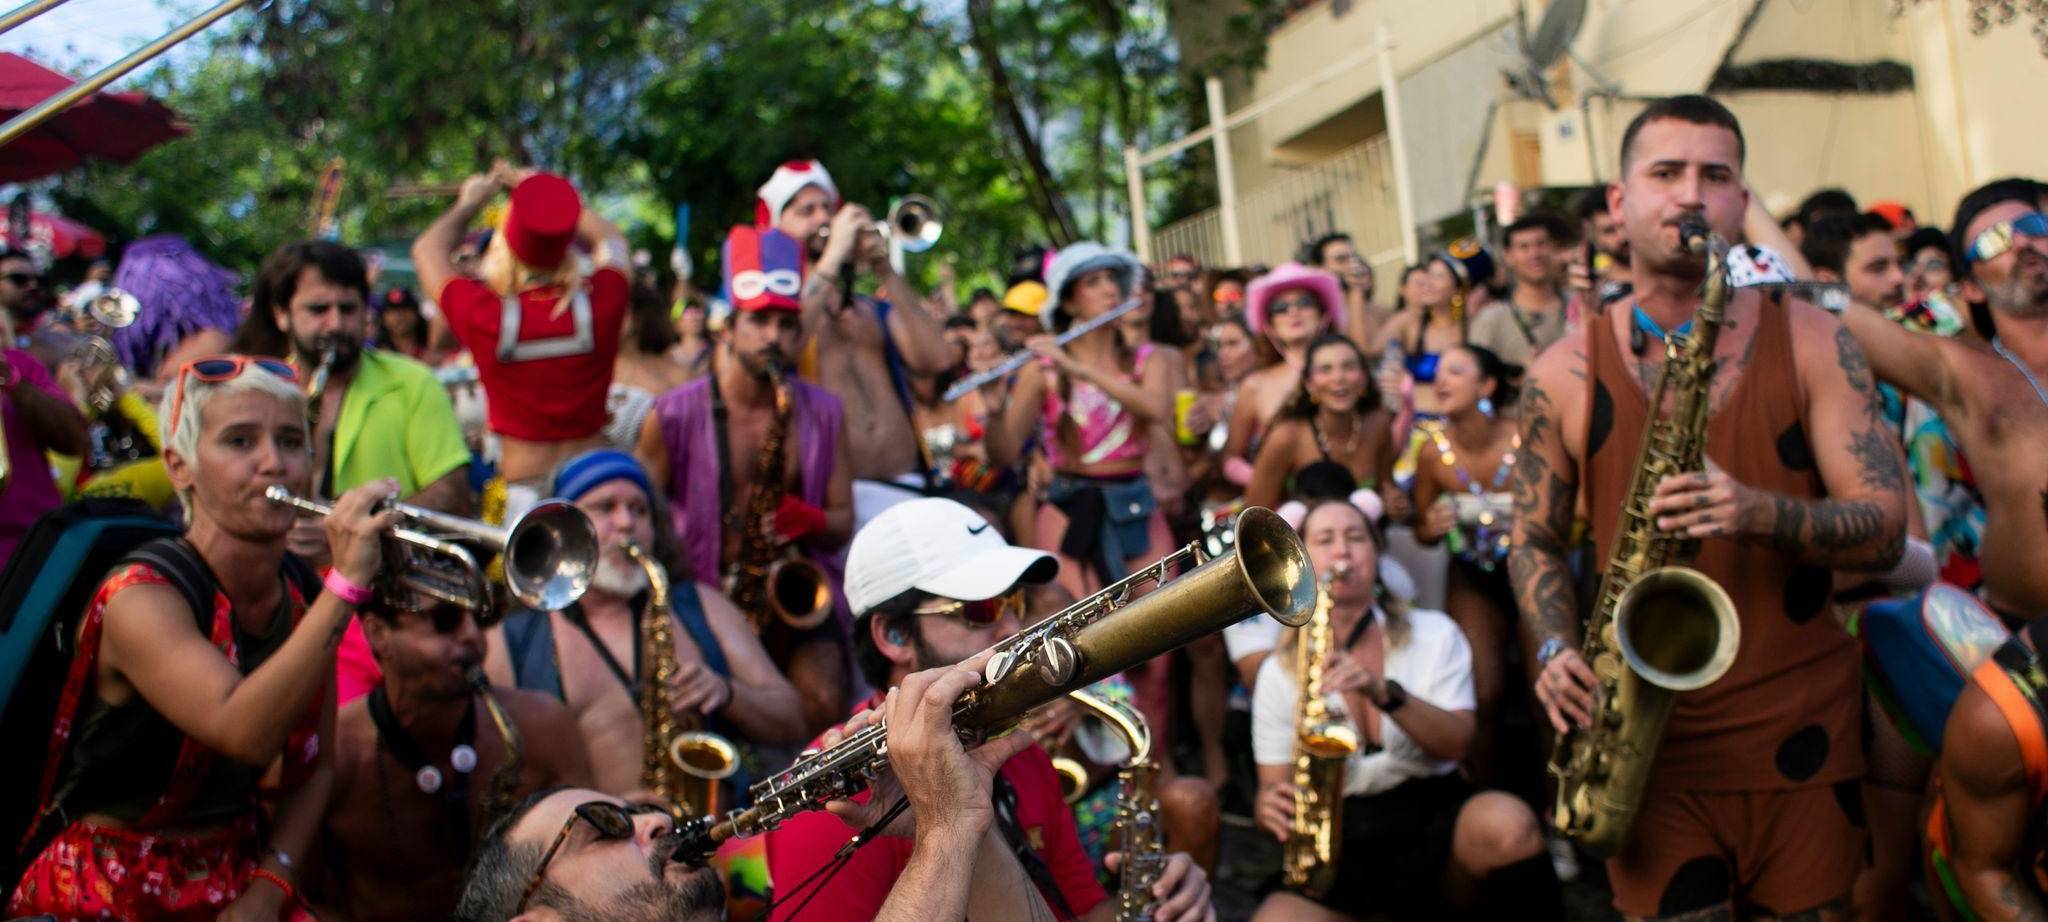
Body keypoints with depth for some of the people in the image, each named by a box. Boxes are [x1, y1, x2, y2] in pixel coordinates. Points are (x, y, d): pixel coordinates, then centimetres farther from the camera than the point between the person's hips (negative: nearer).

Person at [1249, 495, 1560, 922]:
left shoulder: (1433, 633, 8)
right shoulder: (1279, 672, 8)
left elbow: (1456, 743, -5)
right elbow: (1274, 785, 7)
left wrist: (1383, 693, -22)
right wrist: (1273, 806, -18)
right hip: (1343, 836, 0)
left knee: (1507, 824, -36)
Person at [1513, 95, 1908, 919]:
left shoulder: (1811, 341, 1)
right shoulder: (1565, 372, 2)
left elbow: (1885, 529, -3)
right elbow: (1535, 537, 10)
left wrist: (1759, 512, -22)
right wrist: (1557, 651, -8)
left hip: (1802, 729, 1)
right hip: (1649, 732, 0)